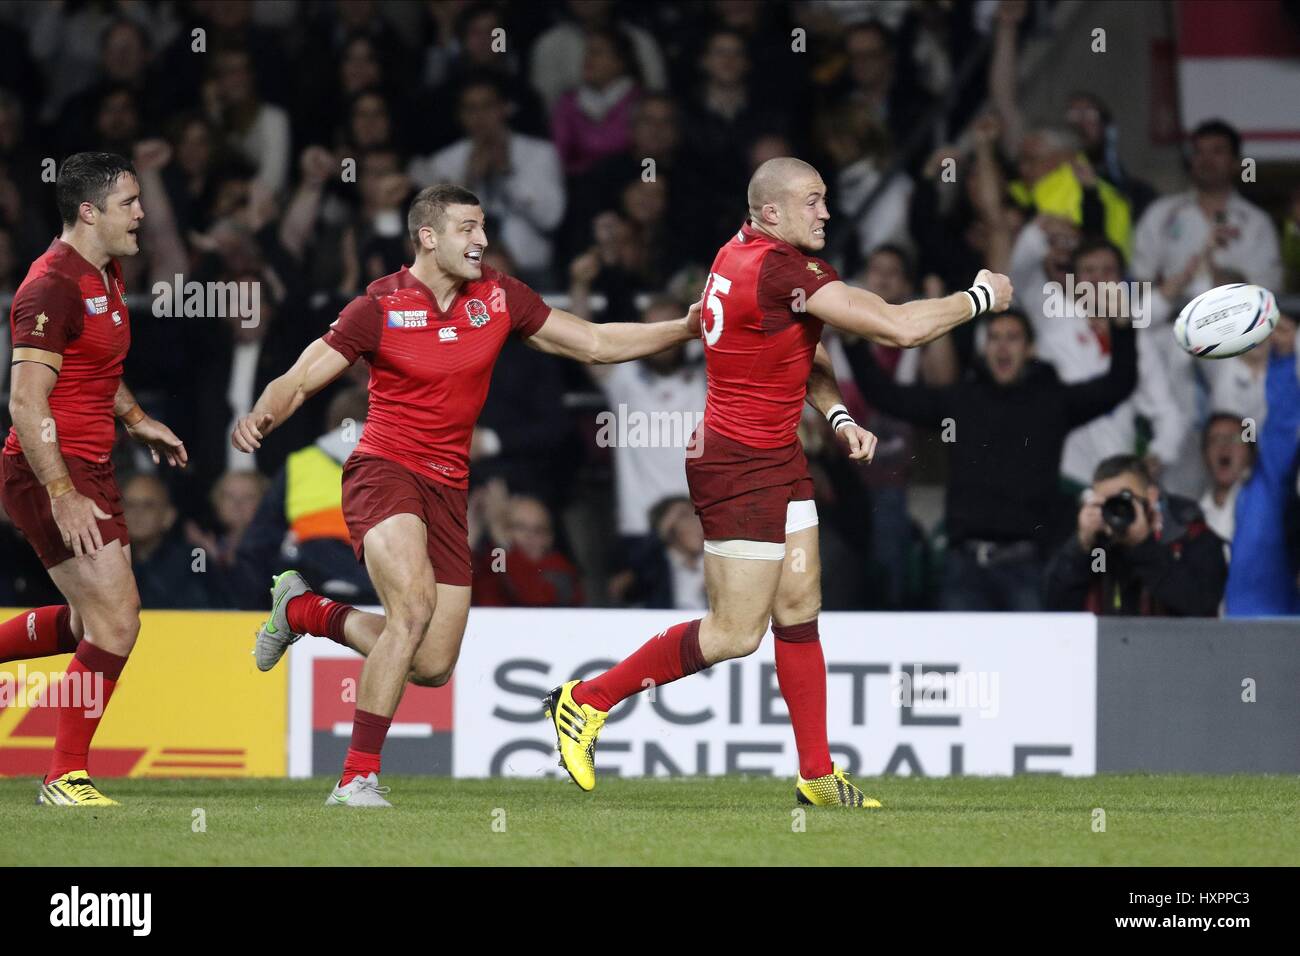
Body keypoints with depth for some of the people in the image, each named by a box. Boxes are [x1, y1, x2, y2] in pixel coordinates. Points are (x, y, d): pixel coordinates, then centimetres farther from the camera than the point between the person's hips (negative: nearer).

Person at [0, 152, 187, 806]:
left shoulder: (106, 275, 12)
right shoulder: (53, 286, -18)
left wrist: (135, 419, 19)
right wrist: (63, 497, -28)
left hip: (89, 470, 10)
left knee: (91, 622, 16)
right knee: (116, 623, -11)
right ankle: (65, 778, -1)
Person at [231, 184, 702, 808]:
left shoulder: (498, 298, 4)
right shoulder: (380, 307, -7)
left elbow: (594, 343, 12)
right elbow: (300, 380, -4)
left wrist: (687, 327, 5)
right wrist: (261, 416, -26)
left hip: (447, 489, 5)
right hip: (383, 471, -5)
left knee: (432, 667, 2)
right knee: (414, 605, -29)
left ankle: (304, 609, 28)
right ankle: (358, 779, -21)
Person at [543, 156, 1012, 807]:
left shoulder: (741, 252, 7)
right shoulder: (781, 270, -24)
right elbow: (898, 327, -25)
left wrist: (838, 416, 4)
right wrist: (978, 299, -10)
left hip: (778, 457, 10)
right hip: (738, 467, -10)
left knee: (799, 606, 9)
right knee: (737, 632, -4)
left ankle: (817, 776, 13)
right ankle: (586, 700, 7)